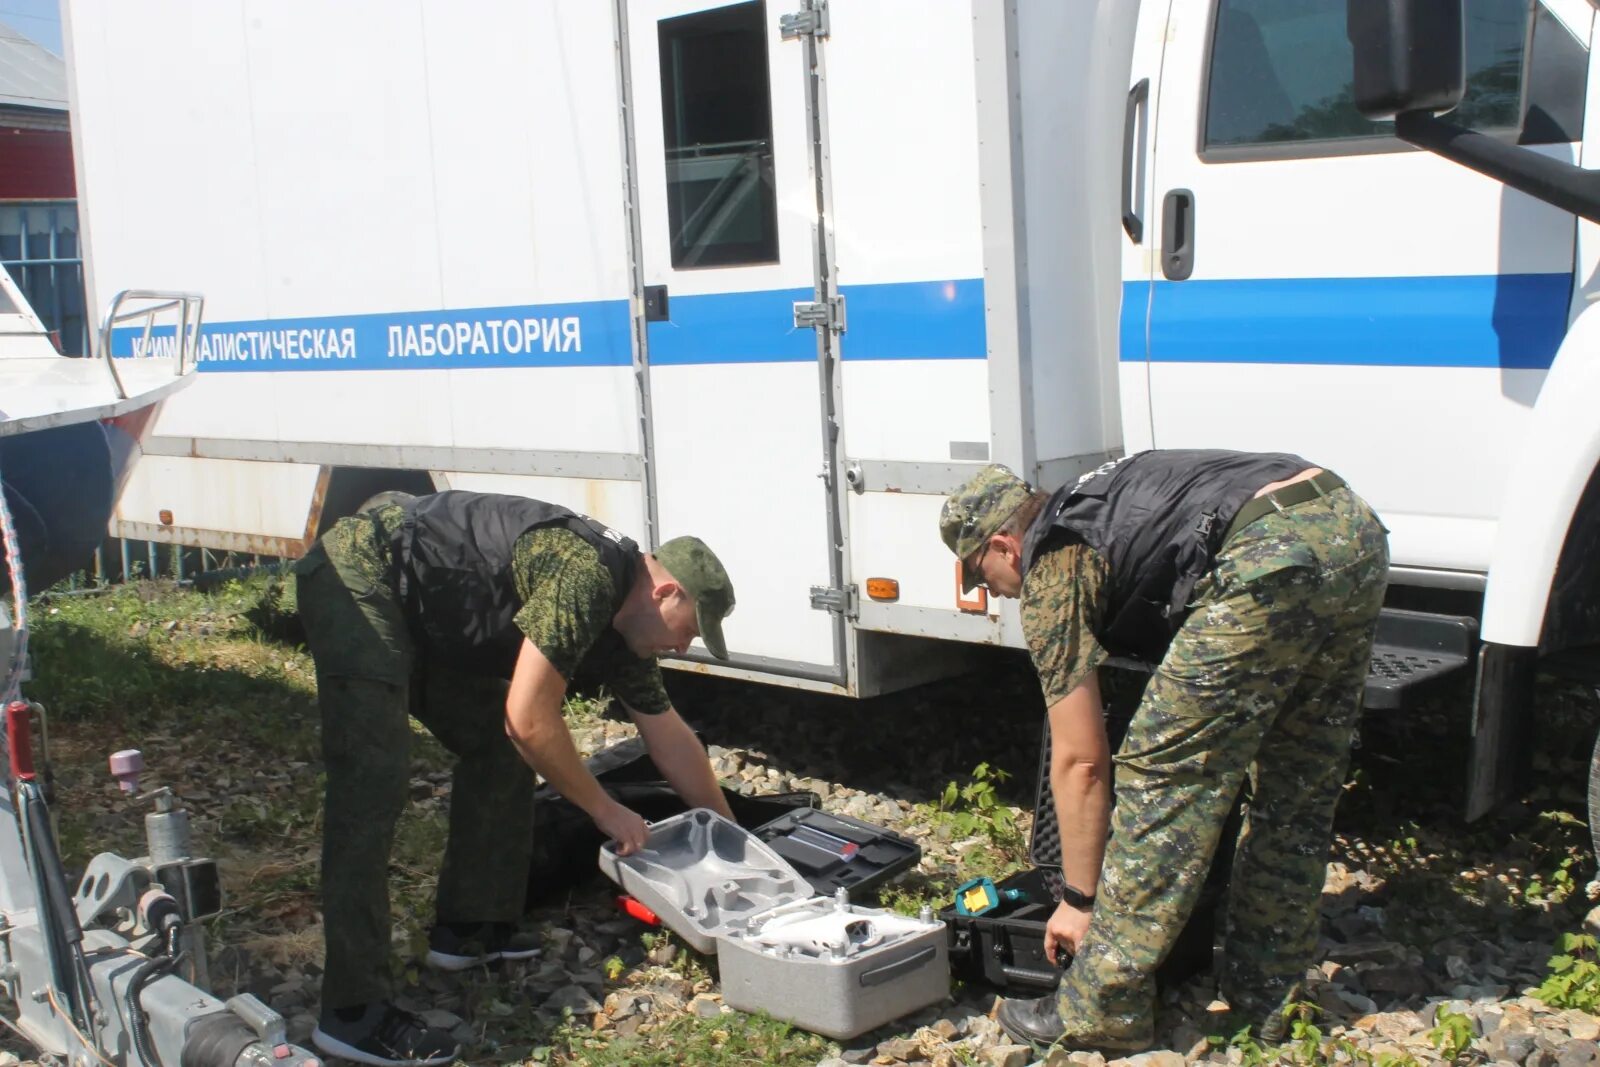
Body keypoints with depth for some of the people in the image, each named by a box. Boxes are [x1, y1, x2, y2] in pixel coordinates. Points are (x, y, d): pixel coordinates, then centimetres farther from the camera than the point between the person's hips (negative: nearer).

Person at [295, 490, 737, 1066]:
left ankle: (468, 928, 19)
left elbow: (671, 739, 18)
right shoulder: (587, 576, -24)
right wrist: (606, 811, -11)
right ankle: (353, 1010, -18)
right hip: (360, 579, -10)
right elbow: (529, 720, -24)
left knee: (498, 749, 9)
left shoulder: (620, 620, 6)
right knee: (374, 779, -18)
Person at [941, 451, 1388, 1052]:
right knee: (1298, 795, 19)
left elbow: (1080, 761, 11)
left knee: (1162, 773, 2)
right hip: (1358, 528, 9)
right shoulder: (1089, 506, 34)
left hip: (1271, 557, -9)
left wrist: (1079, 901, 20)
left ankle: (1100, 1013, 9)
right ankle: (1265, 1003, 29)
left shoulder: (1051, 572, 11)